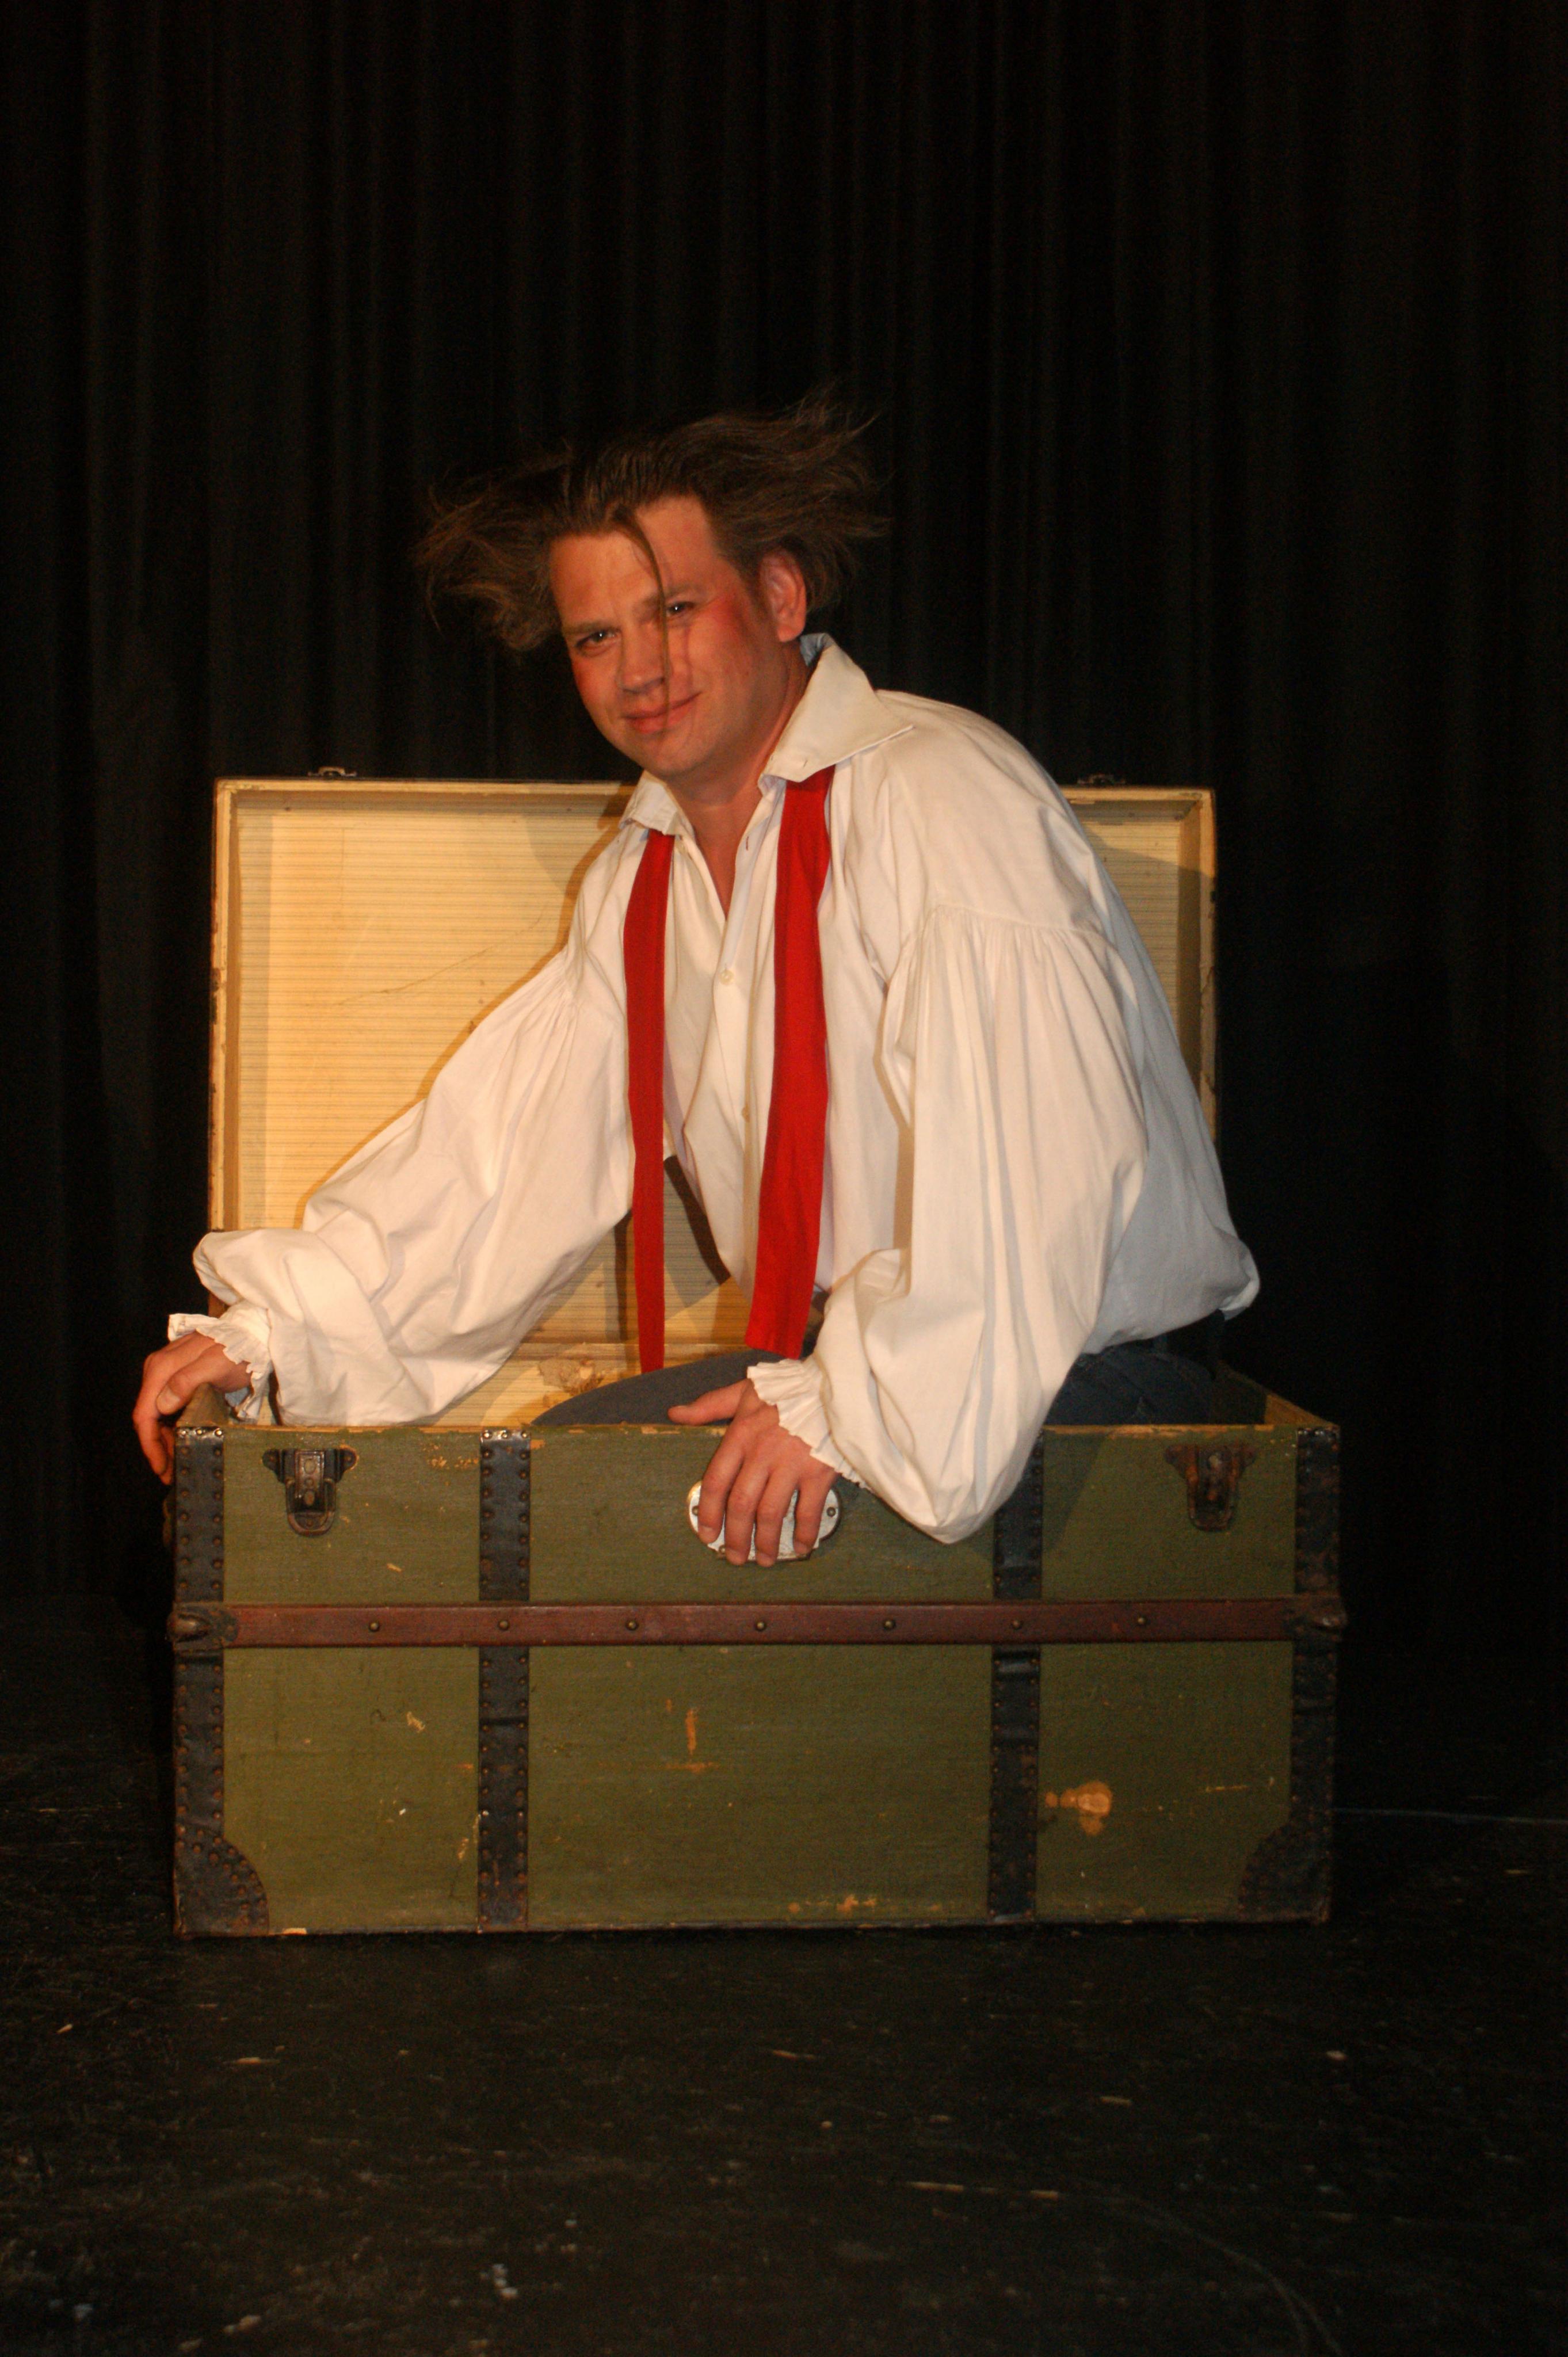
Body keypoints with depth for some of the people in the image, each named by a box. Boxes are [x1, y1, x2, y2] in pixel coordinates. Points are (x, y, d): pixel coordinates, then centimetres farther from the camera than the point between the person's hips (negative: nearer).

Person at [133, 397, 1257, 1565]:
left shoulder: (943, 800, -17)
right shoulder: (641, 877, 12)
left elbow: (1043, 1143, -28)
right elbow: (500, 1153, 15)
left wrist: (847, 1405, -30)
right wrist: (266, 1330, 7)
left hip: (1077, 1373, -8)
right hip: (847, 1364, 8)